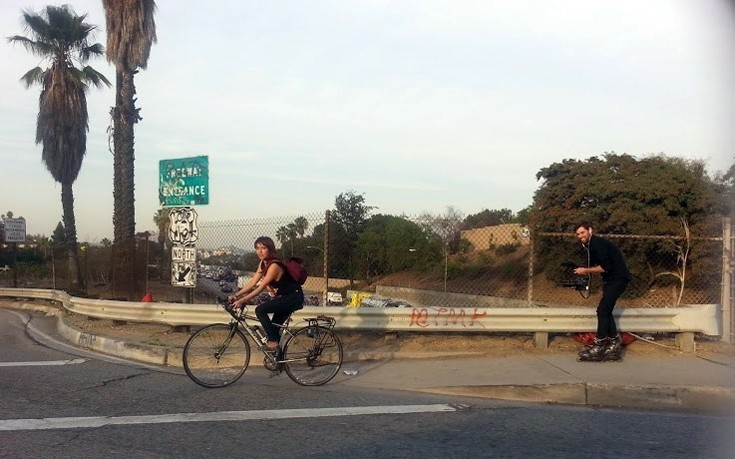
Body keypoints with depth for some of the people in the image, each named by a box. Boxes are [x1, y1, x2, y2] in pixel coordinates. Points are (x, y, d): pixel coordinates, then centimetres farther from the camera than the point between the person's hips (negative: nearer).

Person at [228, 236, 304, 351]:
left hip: (293, 297, -9)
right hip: (284, 297, 9)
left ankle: (273, 340, -10)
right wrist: (235, 295, -7)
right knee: (274, 327, 11)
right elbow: (252, 283, 2)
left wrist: (242, 301, -27)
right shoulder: (263, 264, 4)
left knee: (260, 310, -18)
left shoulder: (274, 265, -23)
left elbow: (260, 288, -25)